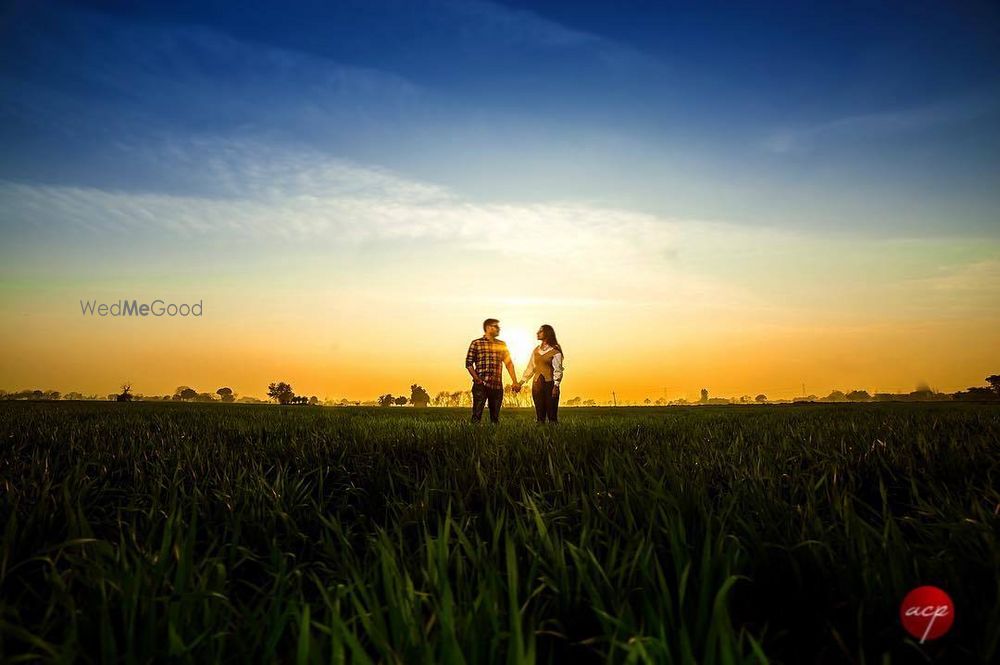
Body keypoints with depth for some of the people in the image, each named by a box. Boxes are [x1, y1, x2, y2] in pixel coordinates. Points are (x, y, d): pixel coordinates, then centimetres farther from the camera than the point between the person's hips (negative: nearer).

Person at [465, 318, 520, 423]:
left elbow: (509, 363, 13)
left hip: (497, 386, 4)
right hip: (481, 386, -4)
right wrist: (477, 379, -11)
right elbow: (469, 363, 0)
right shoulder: (476, 343, 2)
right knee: (477, 415, -8)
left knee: (495, 417, 8)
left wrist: (515, 382, 6)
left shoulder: (502, 344, 15)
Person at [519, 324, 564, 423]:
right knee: (540, 415, 6)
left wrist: (556, 386, -17)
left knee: (552, 415, -5)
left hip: (549, 384, -5)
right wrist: (520, 382, 12)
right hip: (537, 384, 5)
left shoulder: (555, 351, -4)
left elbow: (558, 370, -8)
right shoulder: (536, 350, 13)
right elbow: (530, 367, 17)